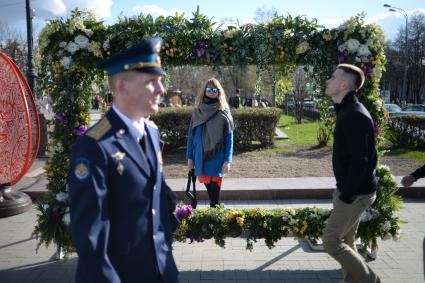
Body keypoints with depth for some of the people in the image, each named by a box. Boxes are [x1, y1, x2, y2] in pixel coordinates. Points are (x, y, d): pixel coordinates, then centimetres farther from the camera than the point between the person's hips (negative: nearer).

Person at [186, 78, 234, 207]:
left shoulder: (223, 112, -1)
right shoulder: (197, 111, 6)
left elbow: (229, 138, -3)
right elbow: (191, 136, 9)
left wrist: (227, 160, -9)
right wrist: (190, 157, 4)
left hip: (217, 157, -3)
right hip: (201, 157, 3)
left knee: (215, 190, -2)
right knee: (209, 188, 8)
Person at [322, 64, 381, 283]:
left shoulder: (354, 115, -22)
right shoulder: (347, 110, 11)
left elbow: (359, 161, -26)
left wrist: (346, 196, -21)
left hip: (356, 193, -10)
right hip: (350, 190, 10)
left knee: (331, 241, -1)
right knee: (345, 241, 17)